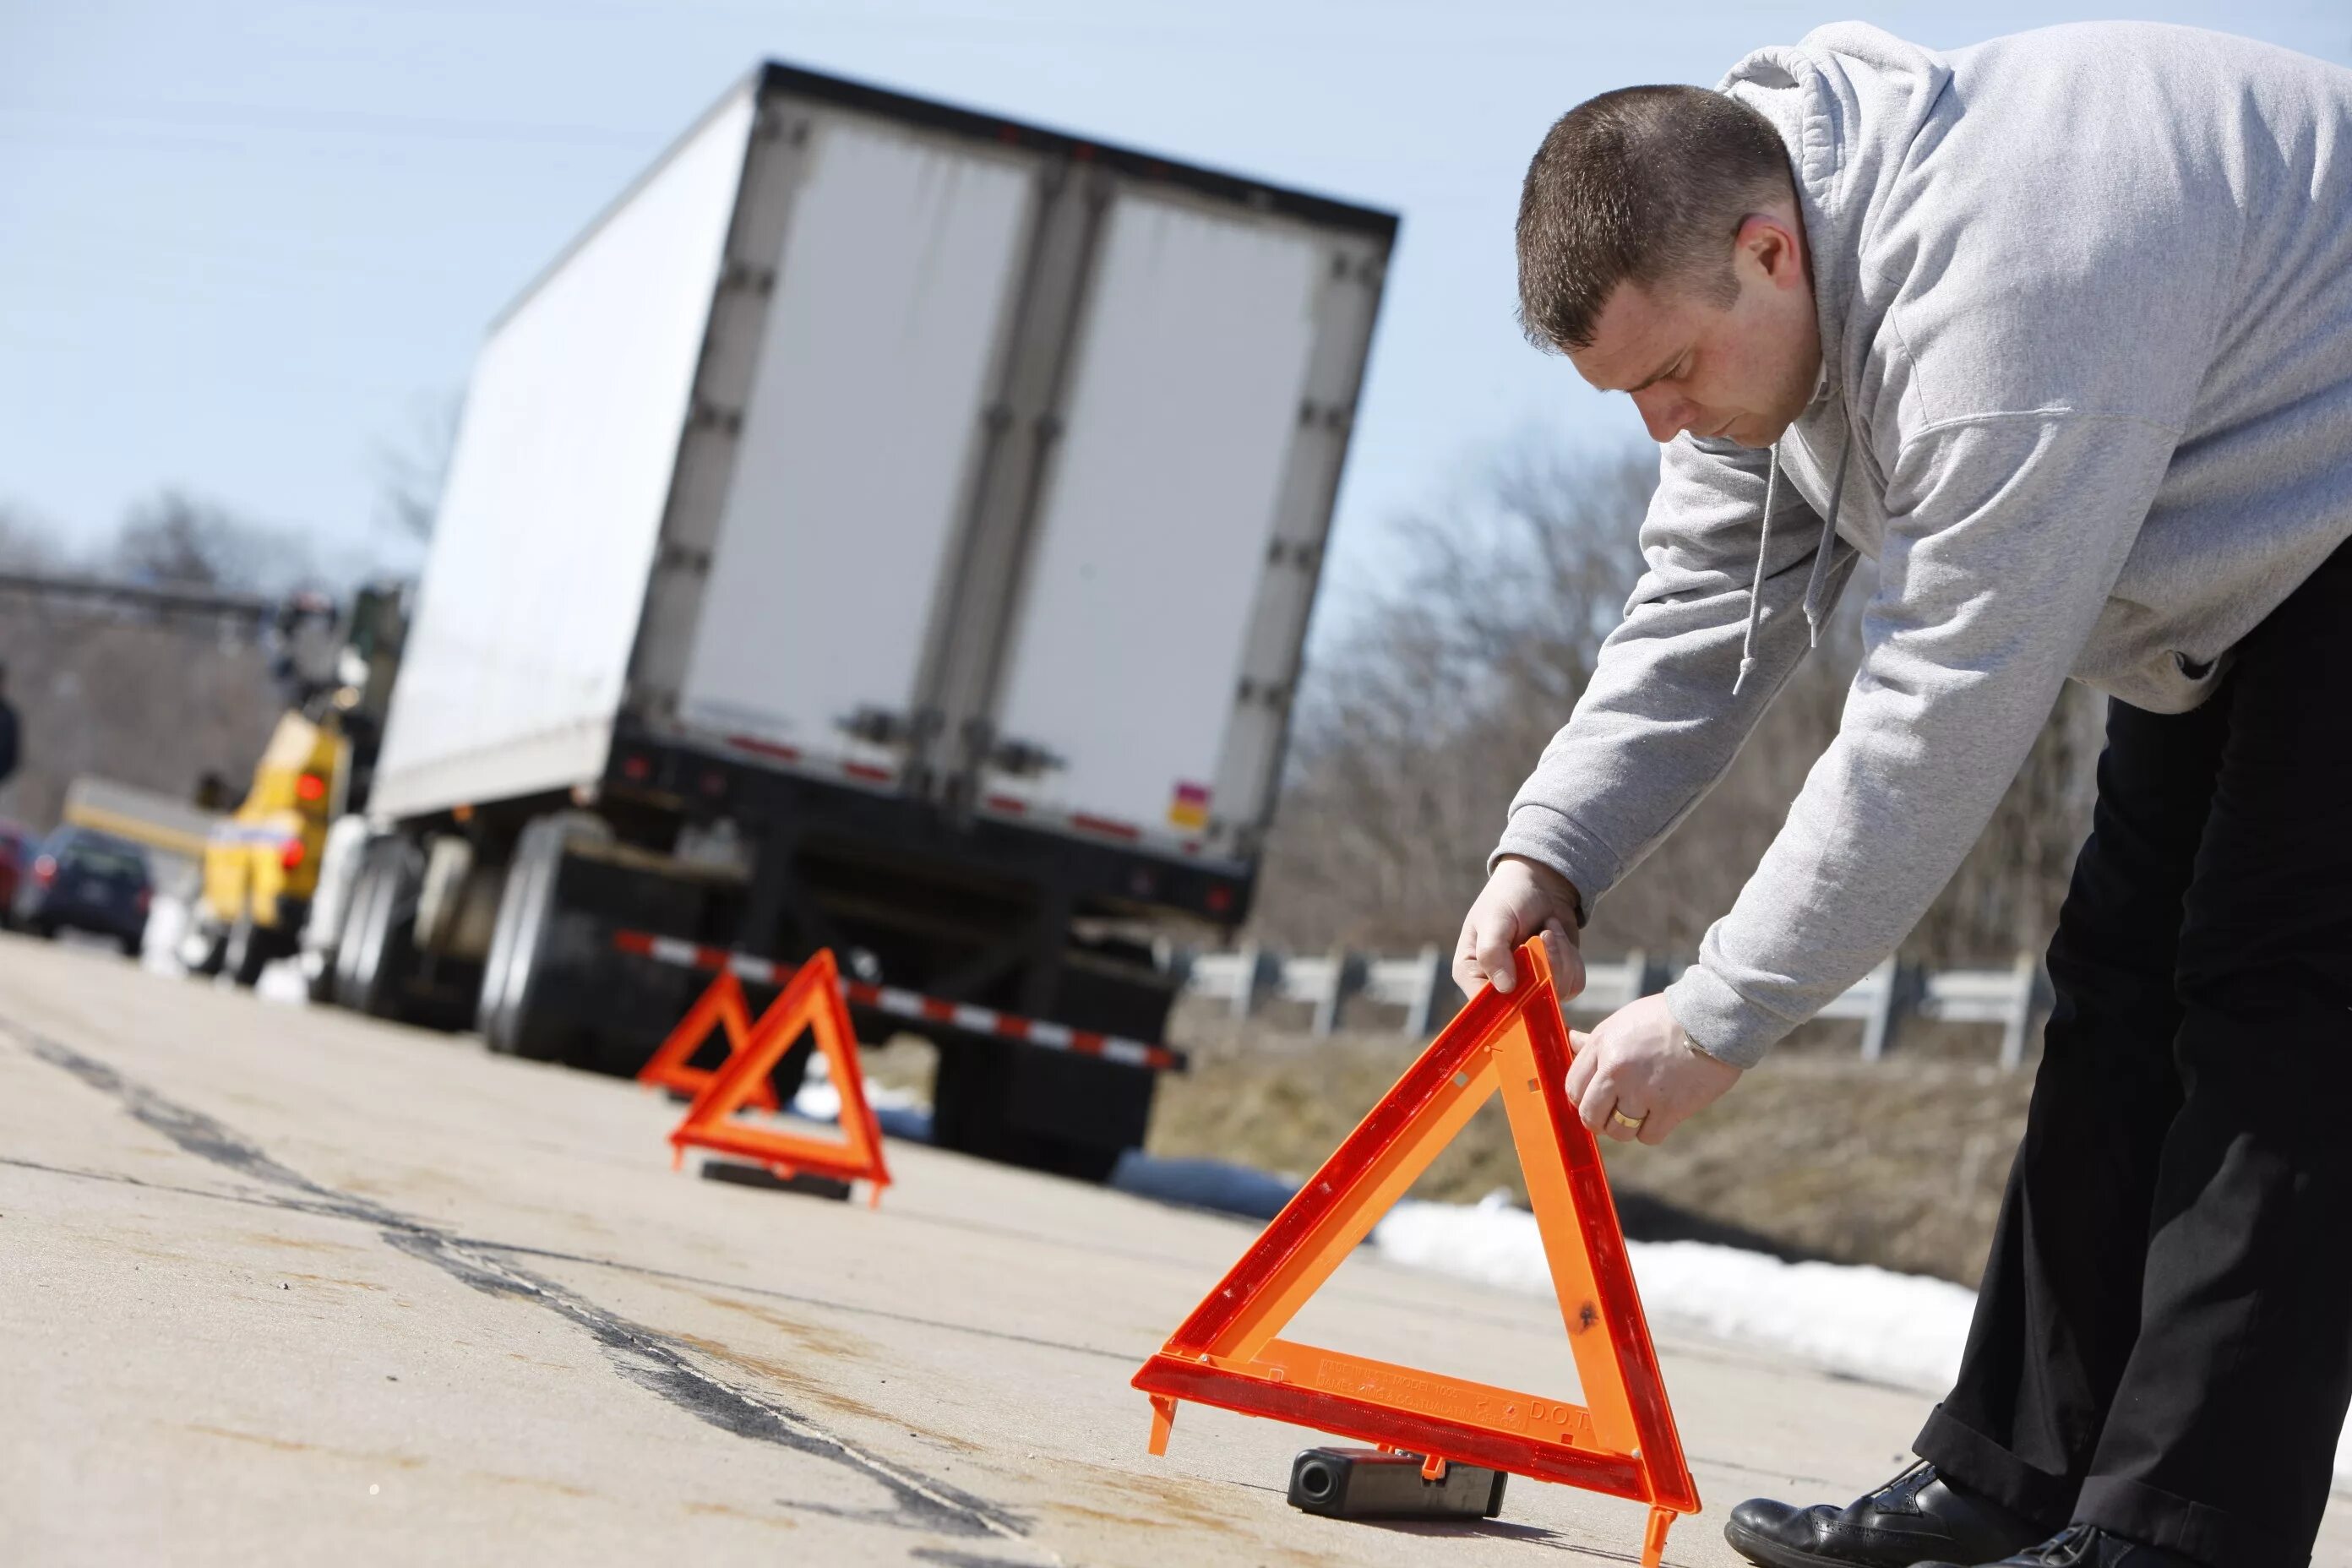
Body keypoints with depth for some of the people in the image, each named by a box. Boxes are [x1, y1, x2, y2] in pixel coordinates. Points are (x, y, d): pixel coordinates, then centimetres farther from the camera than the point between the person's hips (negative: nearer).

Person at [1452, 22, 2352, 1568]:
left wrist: (1719, 1017, -28)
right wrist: (1549, 854, -14)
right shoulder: (1738, 286, -6)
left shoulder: (2003, 295, -37)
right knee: (2126, 970, 7)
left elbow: (1941, 722, -34)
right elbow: (1704, 611, -2)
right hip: (2225, 568, 10)